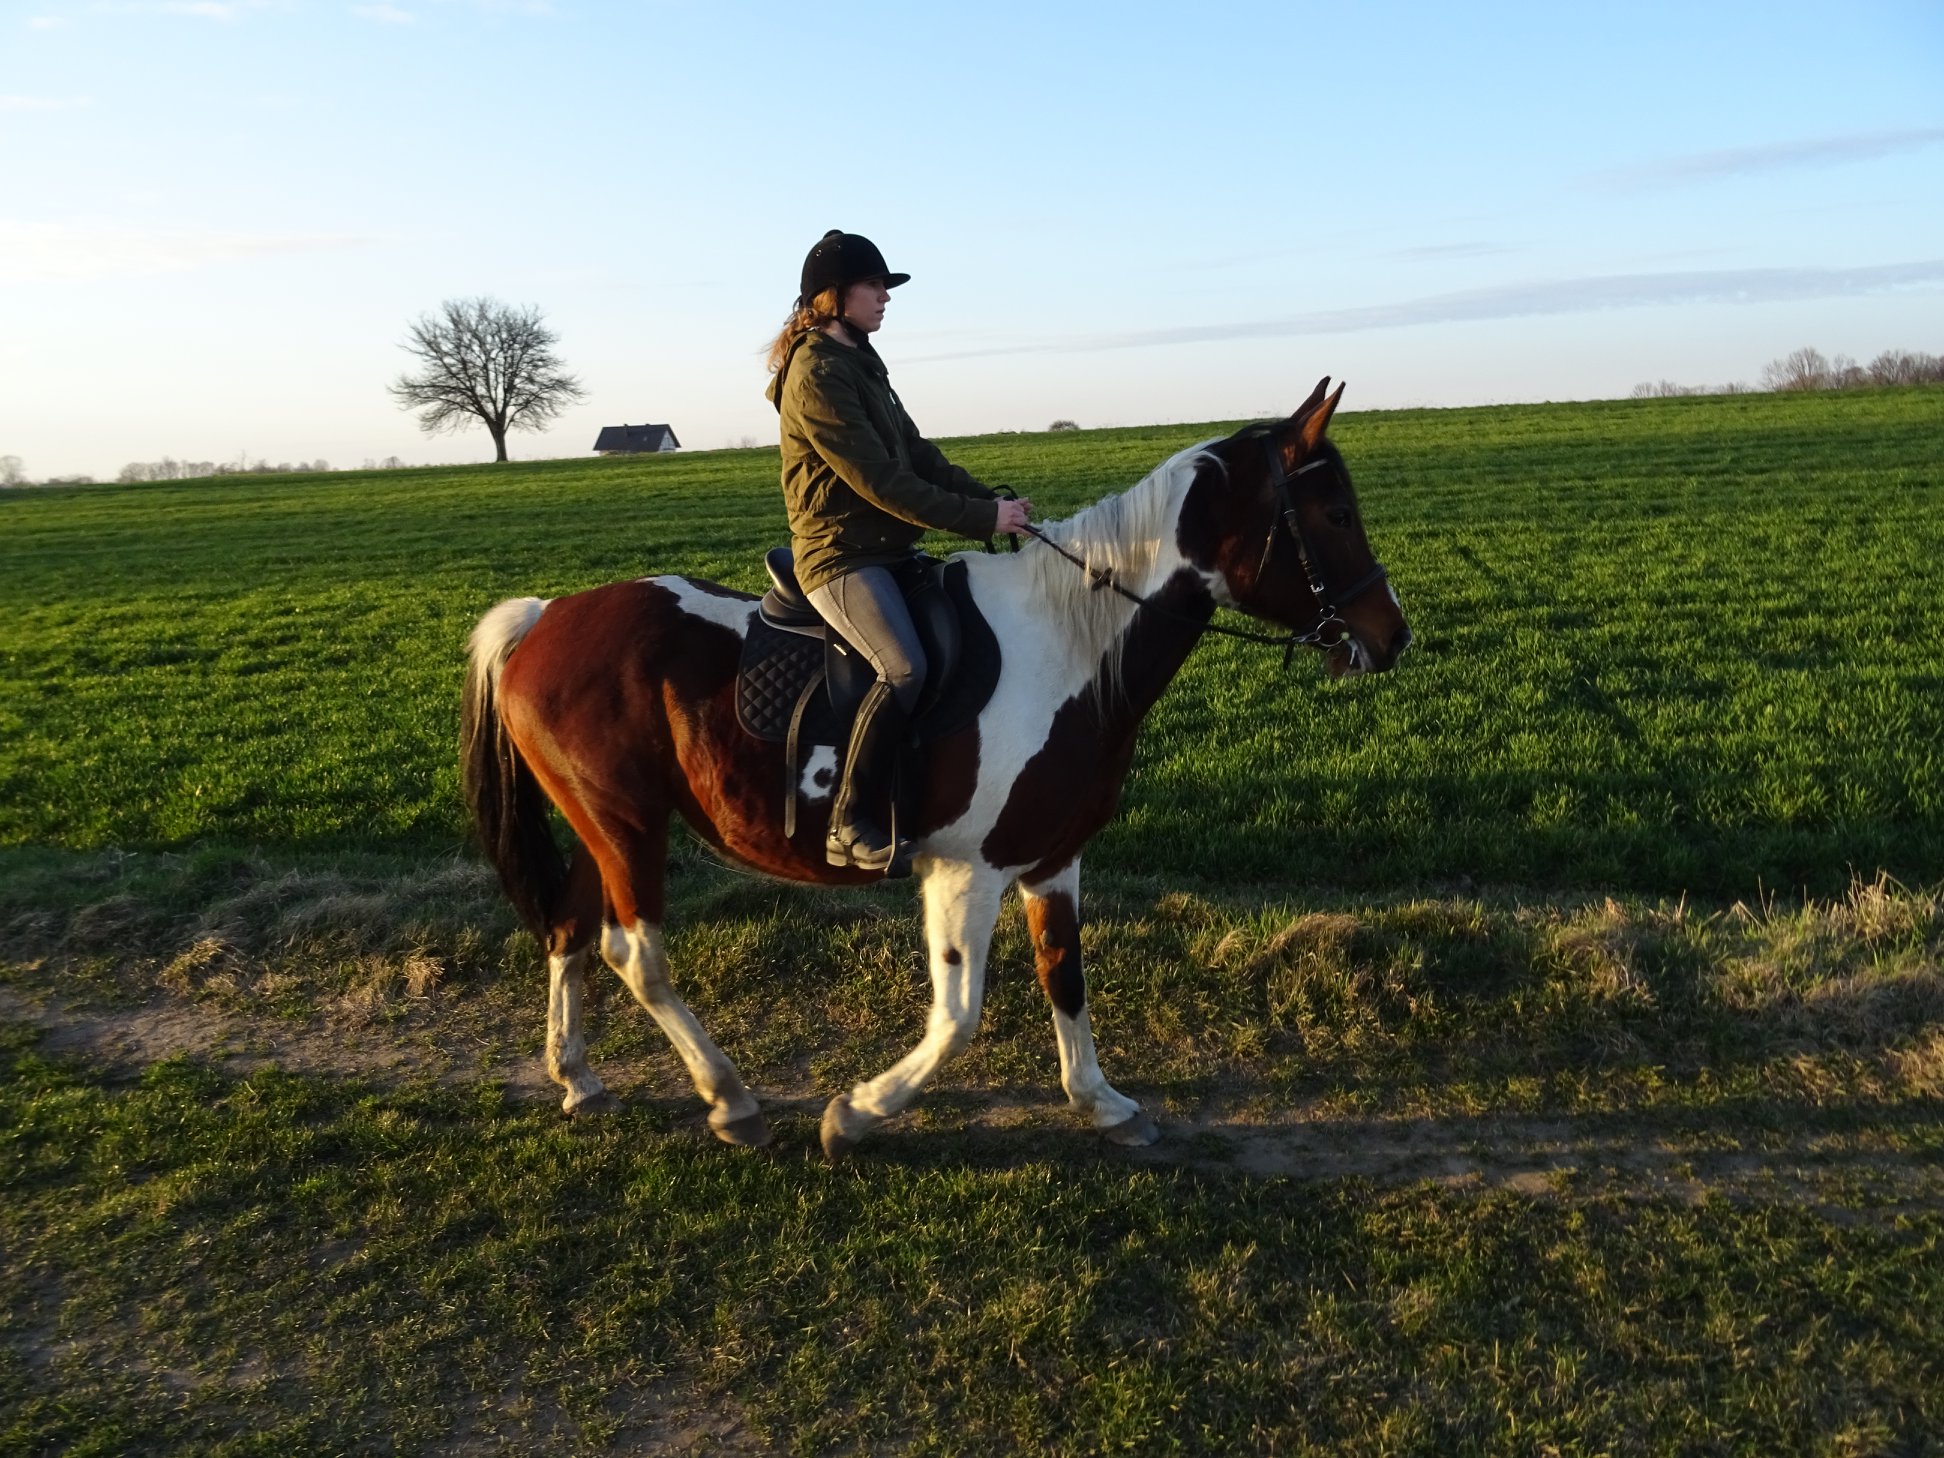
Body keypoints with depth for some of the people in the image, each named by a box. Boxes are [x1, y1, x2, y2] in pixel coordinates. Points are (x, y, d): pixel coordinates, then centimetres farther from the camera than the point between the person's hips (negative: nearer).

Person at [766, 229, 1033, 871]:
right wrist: (982, 518, -17)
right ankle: (851, 825, -20)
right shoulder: (816, 373, -15)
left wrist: (991, 499, 1)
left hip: (888, 551, 10)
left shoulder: (858, 361, 16)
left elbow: (917, 453, 14)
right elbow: (880, 481, -20)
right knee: (905, 669, -28)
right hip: (841, 557, -10)